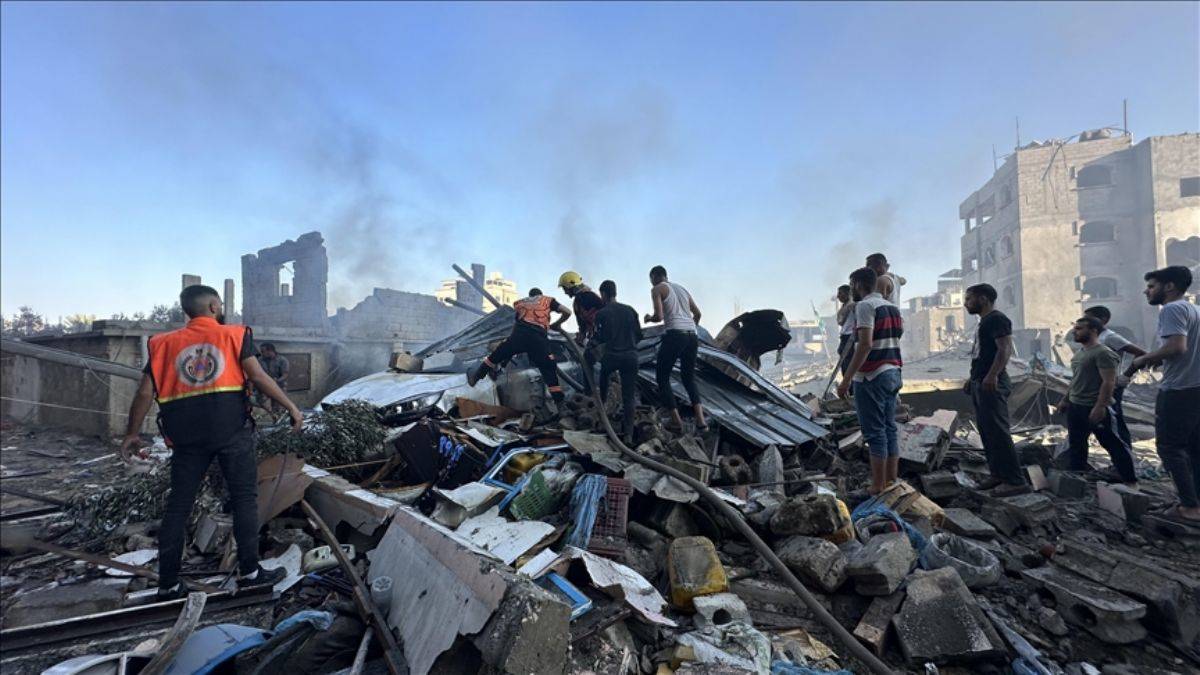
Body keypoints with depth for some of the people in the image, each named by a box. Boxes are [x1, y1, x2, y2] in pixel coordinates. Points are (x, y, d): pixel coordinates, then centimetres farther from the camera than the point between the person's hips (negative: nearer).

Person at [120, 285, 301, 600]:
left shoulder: (165, 343, 11)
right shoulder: (234, 335, 2)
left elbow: (145, 392, 7)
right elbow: (258, 376, -7)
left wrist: (131, 434, 18)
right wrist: (292, 407, -3)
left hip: (186, 435, 3)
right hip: (232, 430, -3)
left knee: (178, 505, 13)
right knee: (244, 497, 4)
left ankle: (168, 584, 19)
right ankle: (250, 571, 7)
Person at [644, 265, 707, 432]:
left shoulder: (657, 289, 4)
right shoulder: (682, 288, 24)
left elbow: (659, 317, -7)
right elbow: (697, 313, 27)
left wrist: (649, 318, 15)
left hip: (675, 334, -6)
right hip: (692, 336, 7)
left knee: (662, 377, 8)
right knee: (689, 379, 17)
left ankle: (676, 420, 1)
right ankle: (701, 420, 0)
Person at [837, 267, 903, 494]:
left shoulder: (865, 306, -12)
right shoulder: (893, 307, 16)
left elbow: (865, 345, -21)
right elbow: (895, 342, 18)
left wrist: (846, 379, -21)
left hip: (871, 377, -9)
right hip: (893, 374, 9)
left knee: (875, 433, -4)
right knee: (889, 429, 12)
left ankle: (878, 487, 1)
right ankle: (891, 482, 18)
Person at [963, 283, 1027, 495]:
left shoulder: (997, 319, -10)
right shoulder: (984, 321, 20)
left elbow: (1005, 349, -21)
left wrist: (992, 375, -30)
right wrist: (973, 377, 24)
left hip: (991, 385, -10)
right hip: (980, 384, 10)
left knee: (998, 432, -9)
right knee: (986, 432, 13)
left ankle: (1015, 481, -3)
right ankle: (998, 475, 20)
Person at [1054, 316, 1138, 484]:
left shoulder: (1103, 353, -14)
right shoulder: (1079, 353, 14)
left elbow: (1109, 382, -20)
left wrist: (1100, 407, -25)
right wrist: (1065, 399, 20)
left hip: (1095, 409, -9)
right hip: (1075, 407, 9)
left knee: (1114, 445, 3)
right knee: (1075, 446, 14)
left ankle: (1130, 481, 14)